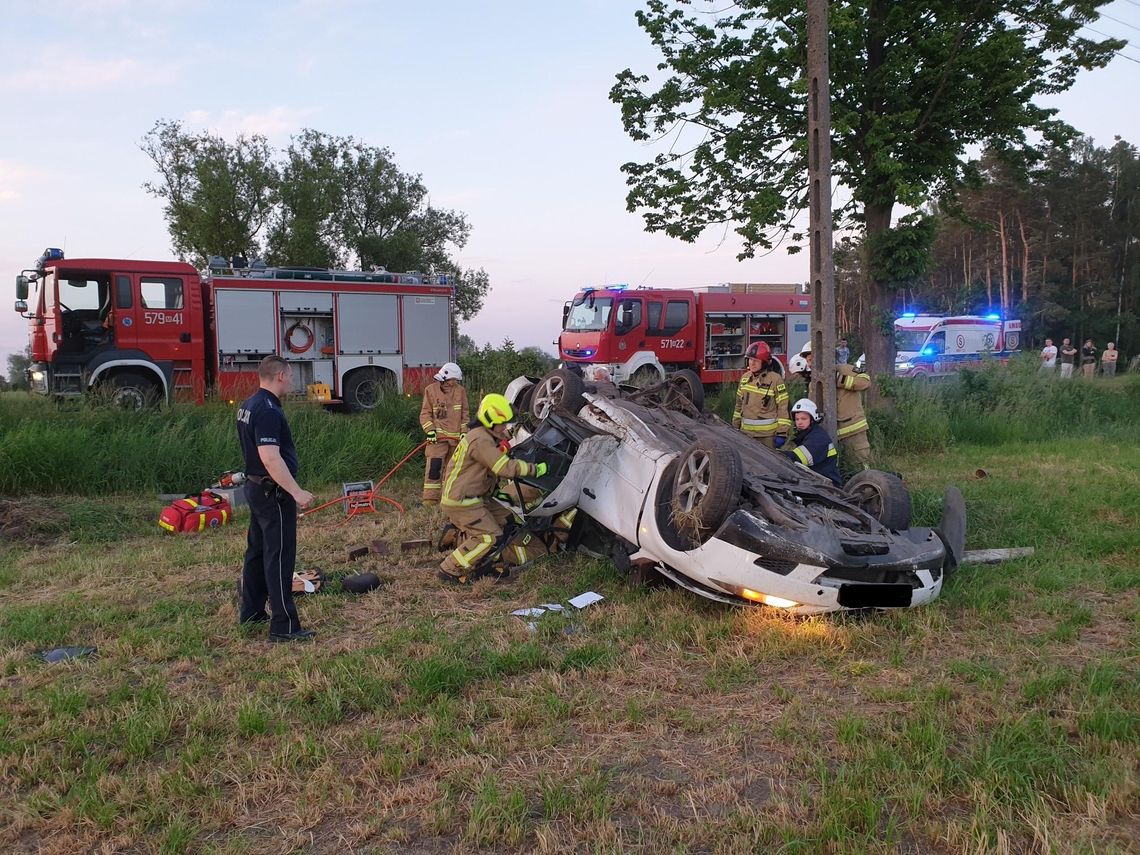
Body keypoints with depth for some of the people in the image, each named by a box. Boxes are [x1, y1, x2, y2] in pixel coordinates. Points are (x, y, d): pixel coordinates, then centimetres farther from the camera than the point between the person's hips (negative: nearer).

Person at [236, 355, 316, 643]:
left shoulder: (248, 405, 10)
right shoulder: (268, 410, -22)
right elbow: (270, 457, -30)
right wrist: (297, 492, -29)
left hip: (256, 487, 10)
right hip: (273, 493, -10)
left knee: (258, 550, 19)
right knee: (280, 556, -6)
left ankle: (251, 611, 30)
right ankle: (284, 626, -2)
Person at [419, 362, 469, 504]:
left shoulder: (461, 391, 7)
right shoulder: (431, 390, 0)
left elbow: (465, 413, 12)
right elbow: (425, 413, 2)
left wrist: (464, 431, 3)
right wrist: (430, 430, -10)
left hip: (456, 436, 3)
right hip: (438, 435, -3)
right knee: (434, 465, -13)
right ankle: (430, 497, -12)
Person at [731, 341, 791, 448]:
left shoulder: (775, 379, -9)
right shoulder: (745, 378, 9)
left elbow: (783, 407, -10)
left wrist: (782, 433, -13)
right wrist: (735, 426, 17)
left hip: (767, 433, -6)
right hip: (746, 432, 6)